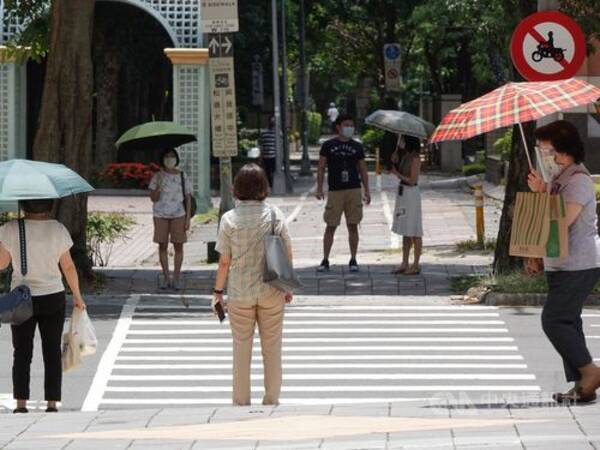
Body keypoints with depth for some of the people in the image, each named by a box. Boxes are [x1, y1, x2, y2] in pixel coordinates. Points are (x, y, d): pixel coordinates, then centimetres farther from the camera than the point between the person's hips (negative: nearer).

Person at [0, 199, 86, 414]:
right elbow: (68, 267, -3)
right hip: (52, 297, 0)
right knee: (52, 352, 9)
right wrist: (77, 295, 9)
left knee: (22, 352, 7)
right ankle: (52, 402, 6)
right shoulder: (57, 230, -9)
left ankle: (21, 403, -2)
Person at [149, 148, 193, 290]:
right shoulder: (157, 177, 2)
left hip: (178, 215, 0)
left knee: (178, 245, 0)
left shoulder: (182, 177, 3)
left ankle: (177, 277, 6)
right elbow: (153, 198, -1)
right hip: (161, 215, 0)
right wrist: (159, 186, -20)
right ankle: (165, 276, 10)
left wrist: (188, 218, -1)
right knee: (163, 245, 3)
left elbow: (188, 198, 5)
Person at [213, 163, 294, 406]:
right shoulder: (275, 215, -6)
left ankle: (241, 400, 16)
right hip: (271, 292, 1)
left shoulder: (229, 219, -9)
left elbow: (224, 261, -6)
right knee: (272, 346, 12)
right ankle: (272, 398, 18)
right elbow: (288, 254, -2)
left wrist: (218, 291, 6)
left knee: (241, 347, 10)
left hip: (239, 293, -1)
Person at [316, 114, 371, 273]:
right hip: (335, 191, -2)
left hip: (354, 190, 2)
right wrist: (319, 188, -3)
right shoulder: (328, 146, 4)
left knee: (353, 226, 2)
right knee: (331, 226, -2)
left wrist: (367, 191, 8)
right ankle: (325, 261, 3)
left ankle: (353, 260, 9)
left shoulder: (356, 147, 10)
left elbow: (363, 170, 14)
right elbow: (321, 168, 6)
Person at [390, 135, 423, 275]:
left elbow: (412, 180, -16)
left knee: (414, 232, -2)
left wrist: (396, 173, -8)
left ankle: (416, 265, 3)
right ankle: (405, 263, 18)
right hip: (402, 193, 9)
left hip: (411, 193, -9)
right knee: (405, 232, 13)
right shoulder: (405, 156, 11)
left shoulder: (415, 158, -15)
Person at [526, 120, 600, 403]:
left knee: (554, 320, -13)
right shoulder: (557, 179, 16)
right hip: (561, 266, 10)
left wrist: (540, 192, -21)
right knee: (567, 322, 9)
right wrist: (538, 258, 15)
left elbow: (562, 220, -25)